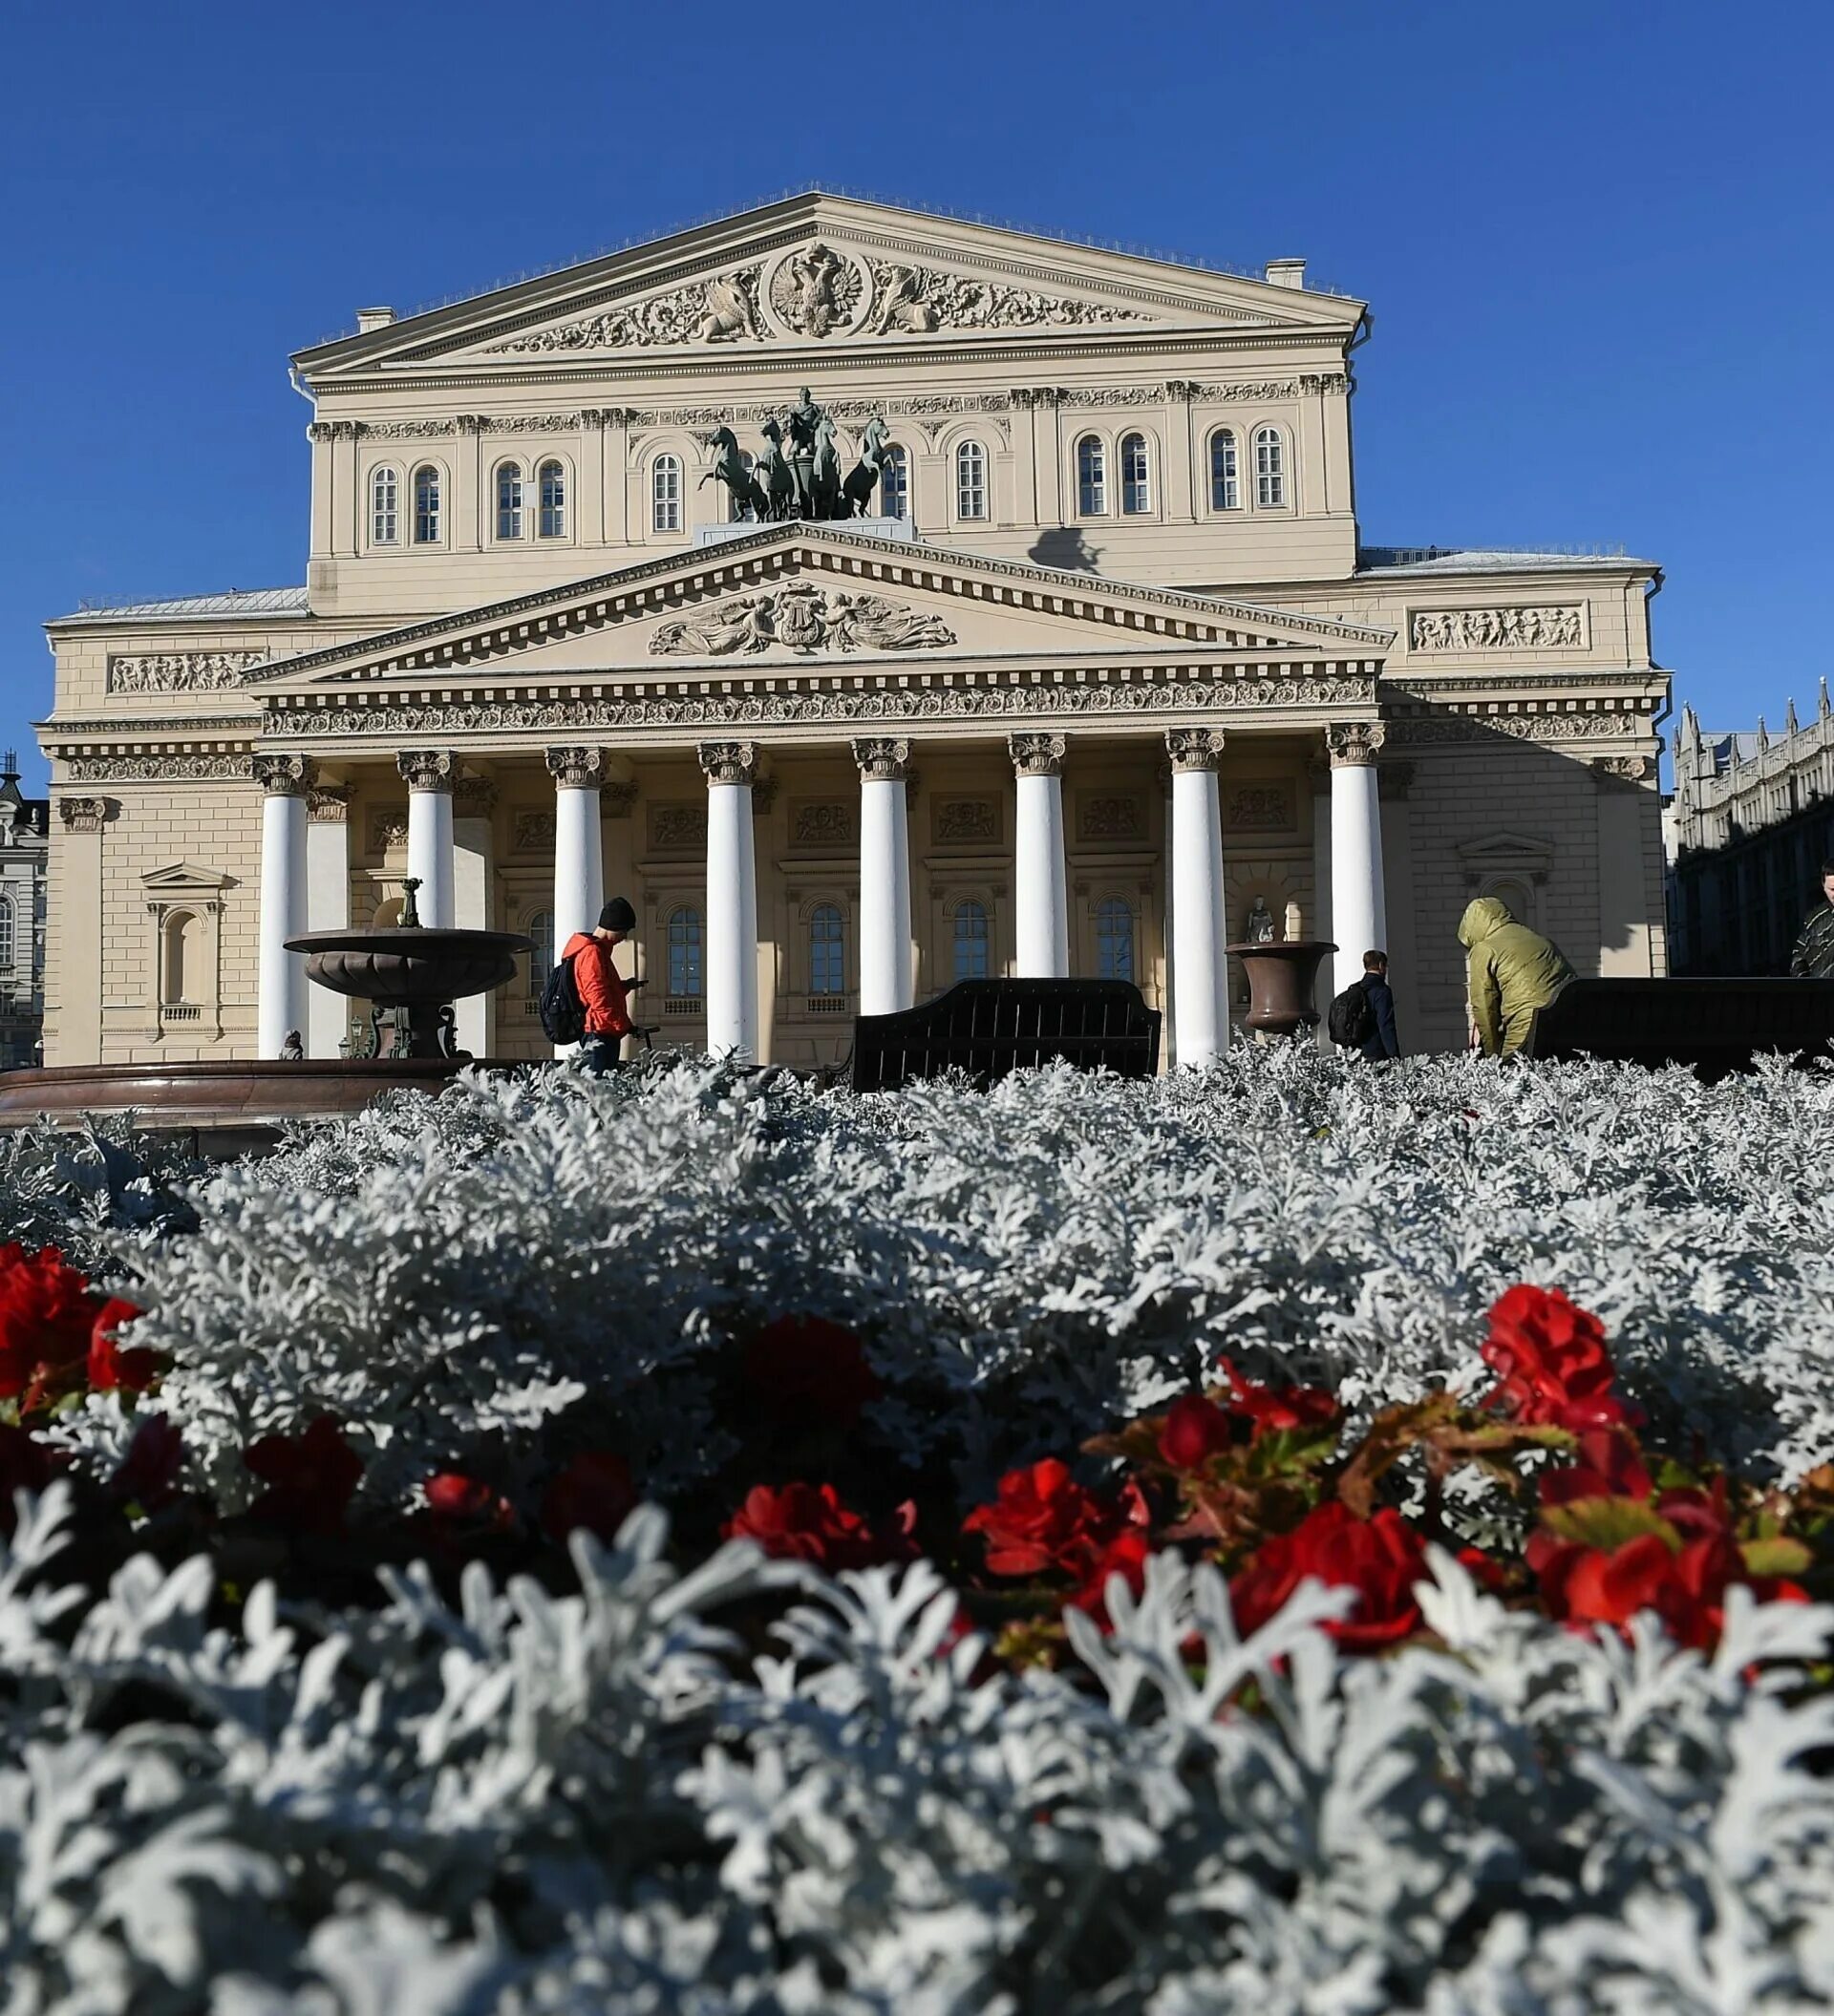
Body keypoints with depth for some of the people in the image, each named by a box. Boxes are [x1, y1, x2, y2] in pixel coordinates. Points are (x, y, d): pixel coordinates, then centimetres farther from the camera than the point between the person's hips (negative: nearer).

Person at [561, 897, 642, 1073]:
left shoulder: (598, 950, 19)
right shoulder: (592, 953, -13)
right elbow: (600, 1001, -19)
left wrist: (625, 985, 12)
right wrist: (626, 1026, -16)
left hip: (602, 1035, 10)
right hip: (600, 1037, -10)